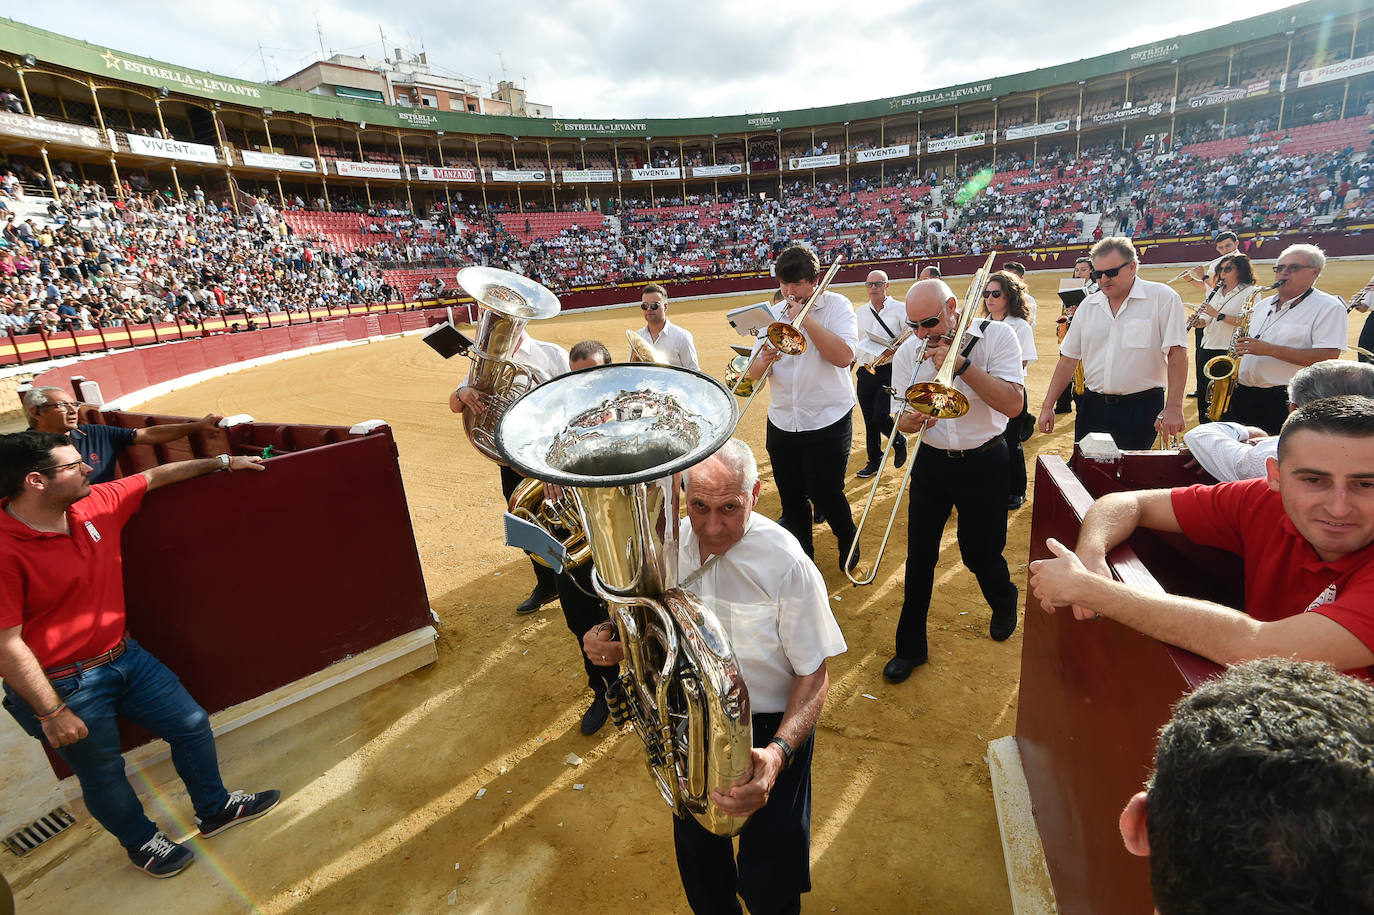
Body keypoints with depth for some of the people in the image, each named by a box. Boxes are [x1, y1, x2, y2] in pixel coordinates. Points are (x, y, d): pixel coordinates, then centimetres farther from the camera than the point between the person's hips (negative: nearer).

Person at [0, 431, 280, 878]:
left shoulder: (96, 504, -6)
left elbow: (156, 476, 11)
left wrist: (222, 462, 16)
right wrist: (51, 713, -18)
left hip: (124, 655, 7)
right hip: (66, 685, -7)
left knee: (192, 724, 14)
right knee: (104, 774, 15)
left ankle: (214, 809, 37)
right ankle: (142, 843, 42)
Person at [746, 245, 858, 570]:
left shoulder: (837, 305, -4)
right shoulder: (773, 314, 8)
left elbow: (844, 356, -22)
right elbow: (754, 374, 3)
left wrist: (805, 319, -20)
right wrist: (765, 359, -20)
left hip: (828, 420, -4)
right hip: (782, 423, 4)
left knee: (824, 494, 0)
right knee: (791, 499, 11)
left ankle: (848, 538, 32)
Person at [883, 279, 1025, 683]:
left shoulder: (996, 336, -11)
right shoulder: (908, 352, -2)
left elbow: (1013, 404, -21)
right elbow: (901, 418, 2)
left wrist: (960, 364, -28)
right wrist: (910, 420, -23)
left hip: (983, 463, -2)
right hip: (932, 461, 3)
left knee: (979, 553, 7)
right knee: (919, 556, 2)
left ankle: (1004, 602, 43)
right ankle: (910, 646, 17)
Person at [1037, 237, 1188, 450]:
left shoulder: (1163, 298, -4)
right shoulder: (1088, 305, 9)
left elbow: (1177, 353, -10)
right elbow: (1068, 358, 9)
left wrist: (1173, 408, -17)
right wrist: (1047, 406, 4)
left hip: (1141, 409, -4)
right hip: (1093, 407, 4)